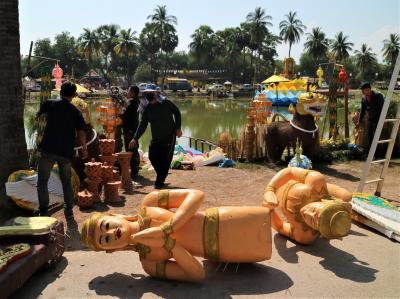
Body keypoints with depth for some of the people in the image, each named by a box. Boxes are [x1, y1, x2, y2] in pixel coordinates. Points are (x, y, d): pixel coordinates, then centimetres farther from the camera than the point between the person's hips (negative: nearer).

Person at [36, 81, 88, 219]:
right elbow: (81, 133, -1)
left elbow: (38, 114, 24)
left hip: (48, 149, -2)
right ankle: (69, 211, 19)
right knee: (66, 182, 18)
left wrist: (38, 116, 48)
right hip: (66, 151, 2)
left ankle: (43, 212, -3)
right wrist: (84, 148, 15)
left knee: (42, 182, 4)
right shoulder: (76, 112, 3)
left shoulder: (50, 104, 4)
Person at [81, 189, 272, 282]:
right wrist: (166, 242, -31)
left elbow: (196, 195, -15)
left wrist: (164, 230, -27)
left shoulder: (148, 204, -9)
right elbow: (197, 274, -18)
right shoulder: (148, 262, -10)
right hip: (224, 250, -1)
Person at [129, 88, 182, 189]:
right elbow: (142, 125, 0)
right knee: (152, 157, 1)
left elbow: (177, 112, 2)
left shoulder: (165, 103, -9)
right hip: (156, 137, 4)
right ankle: (161, 176, 25)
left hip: (169, 136, -4)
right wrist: (135, 139, -6)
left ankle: (159, 182, 4)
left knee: (165, 159, -5)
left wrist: (178, 128, -4)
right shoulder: (147, 109, 0)